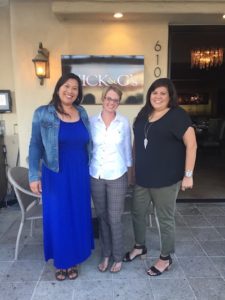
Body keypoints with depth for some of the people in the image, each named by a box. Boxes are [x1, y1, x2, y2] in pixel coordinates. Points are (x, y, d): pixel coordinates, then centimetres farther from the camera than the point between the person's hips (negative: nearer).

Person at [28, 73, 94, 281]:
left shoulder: (82, 113, 4)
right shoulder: (43, 114, -7)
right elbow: (35, 146, -5)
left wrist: (91, 170, 10)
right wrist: (34, 175, -11)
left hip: (80, 175, 3)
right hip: (56, 176, -3)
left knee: (78, 216, 13)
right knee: (58, 218, 8)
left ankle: (73, 260, 34)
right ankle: (61, 261, 32)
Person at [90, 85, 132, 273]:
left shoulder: (124, 123, -4)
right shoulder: (92, 121, -1)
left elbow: (127, 148, 3)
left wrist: (129, 168, 6)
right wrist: (87, 169, 6)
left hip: (117, 177, -2)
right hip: (96, 176, 2)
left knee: (115, 219, 5)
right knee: (102, 217, 14)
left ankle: (118, 257, 27)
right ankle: (106, 254, 34)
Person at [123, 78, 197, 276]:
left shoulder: (177, 115, -11)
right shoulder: (144, 114, 9)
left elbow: (191, 144, -13)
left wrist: (188, 175, -17)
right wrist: (134, 167, 16)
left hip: (166, 179, -6)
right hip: (142, 177, 7)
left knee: (165, 218, 9)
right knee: (137, 213, 18)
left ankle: (166, 258, 31)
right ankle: (140, 247, 42)